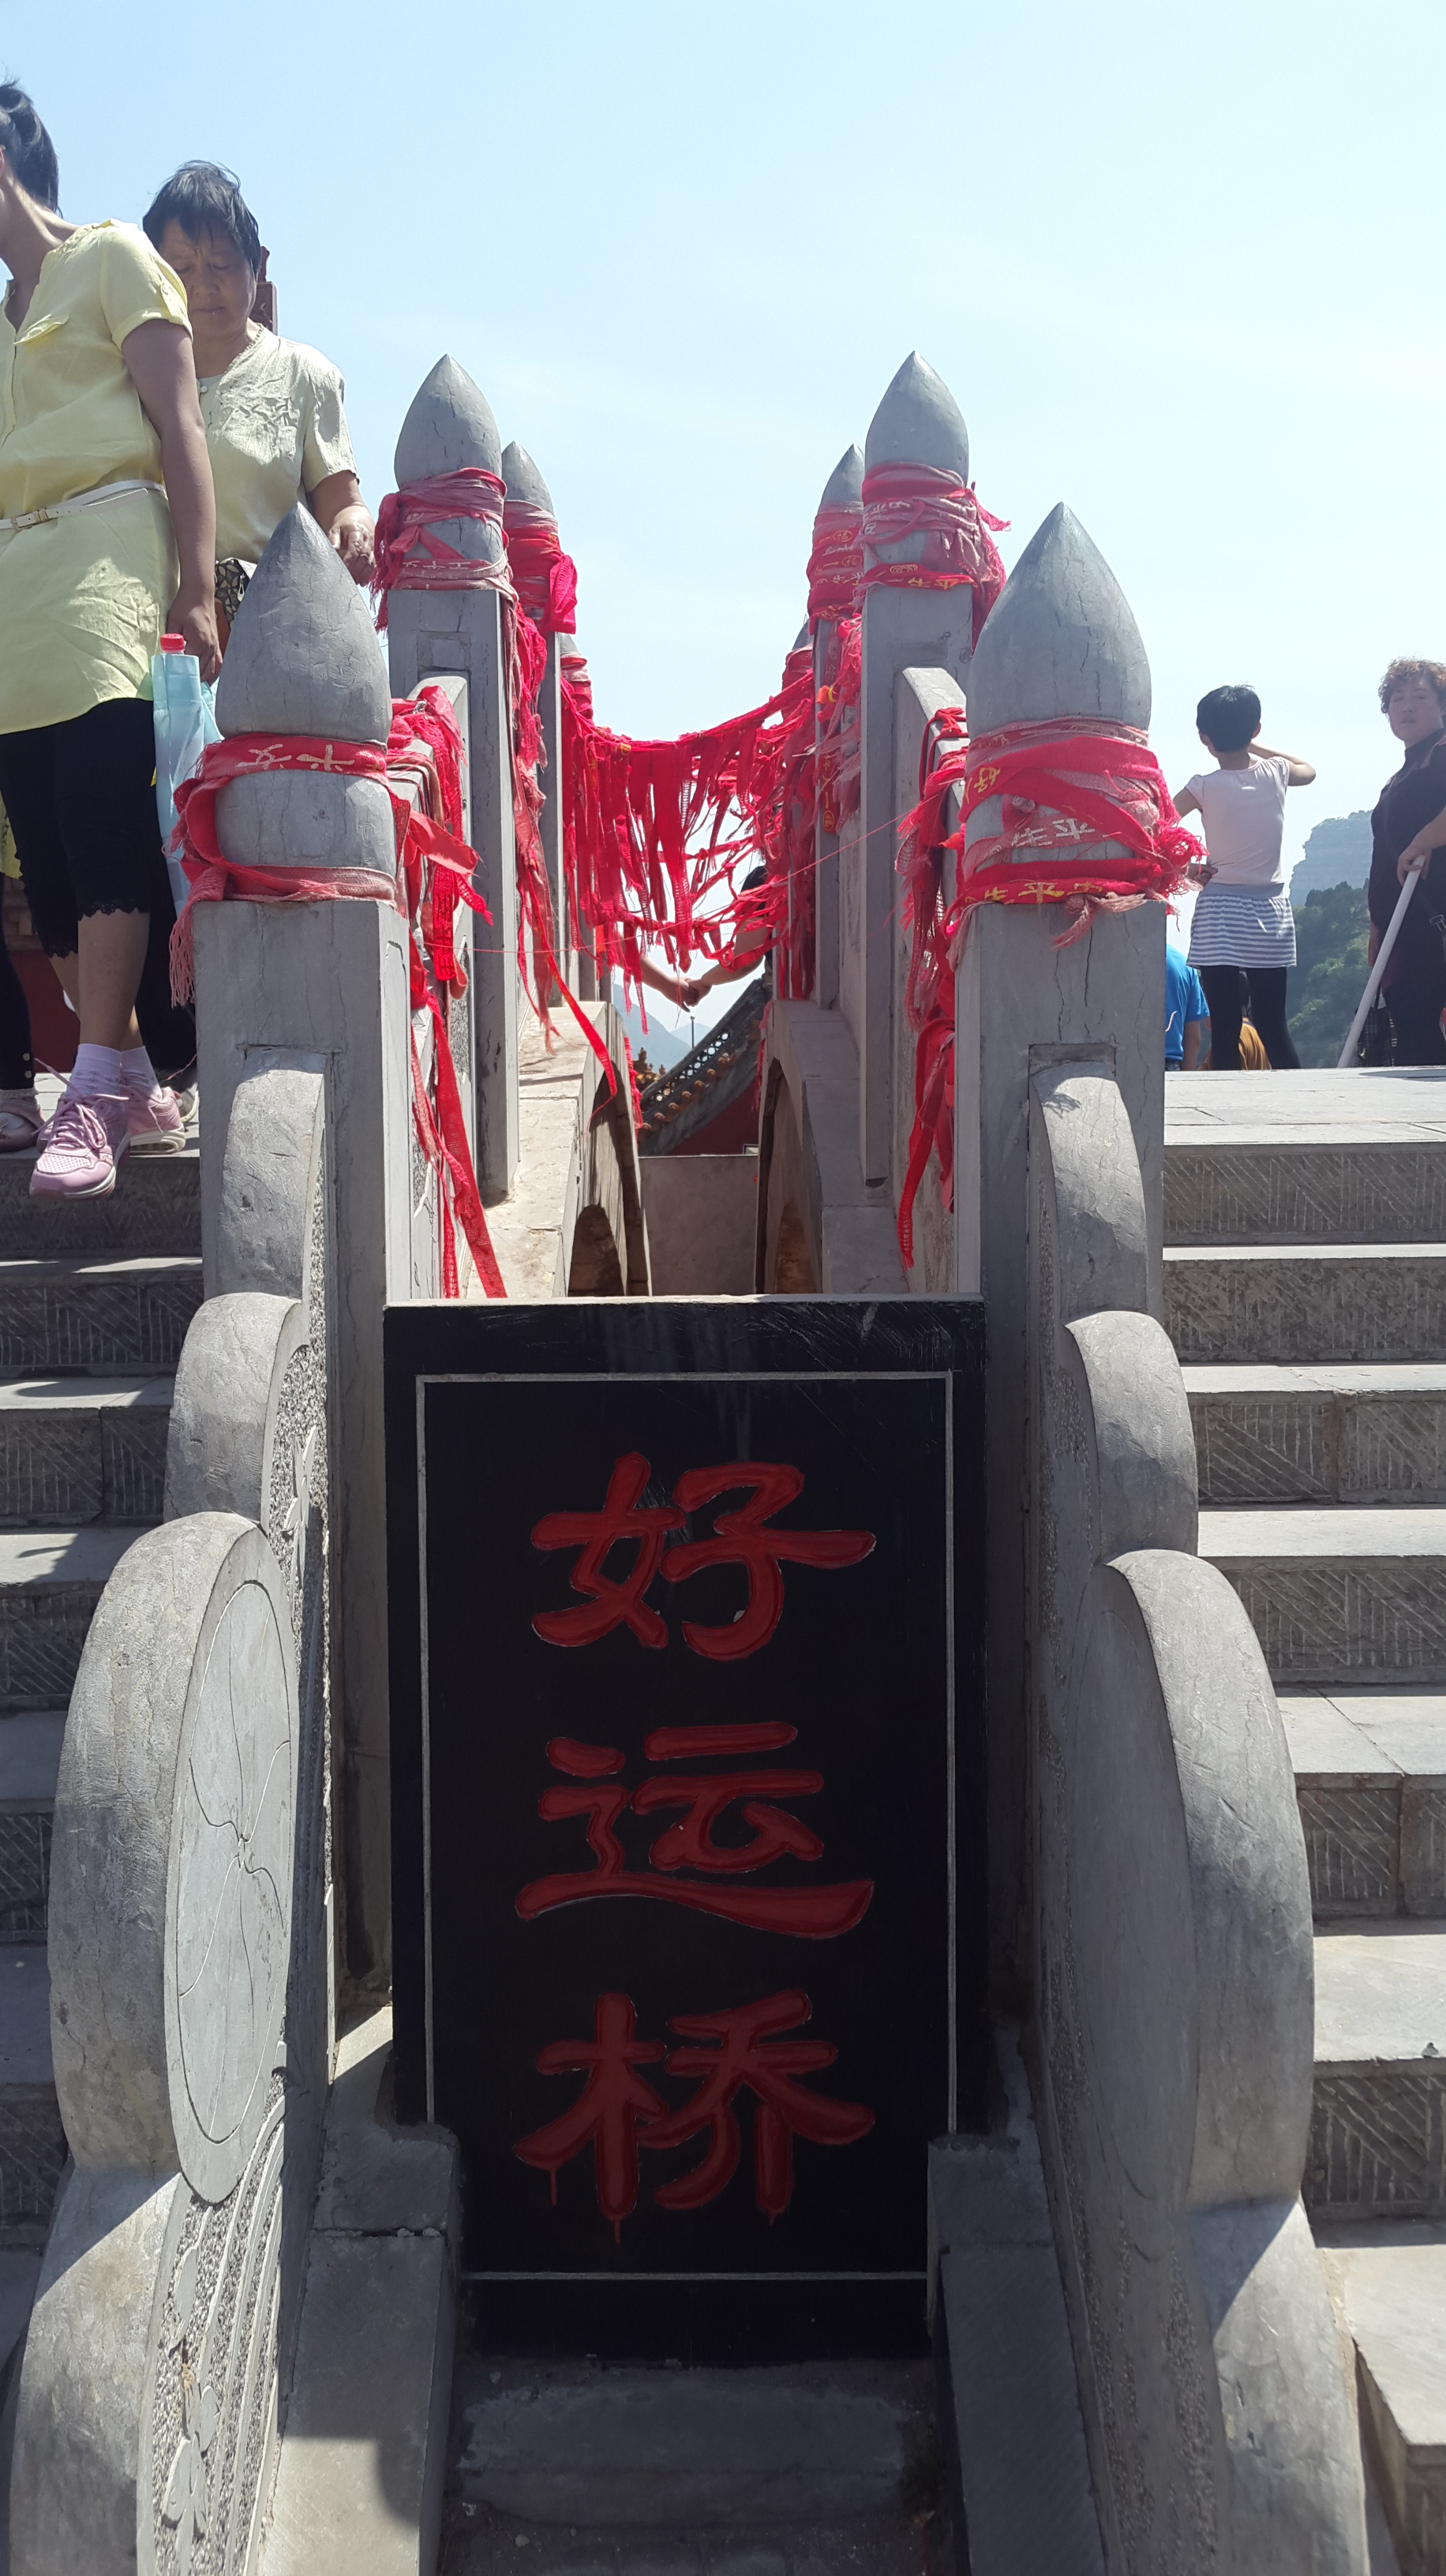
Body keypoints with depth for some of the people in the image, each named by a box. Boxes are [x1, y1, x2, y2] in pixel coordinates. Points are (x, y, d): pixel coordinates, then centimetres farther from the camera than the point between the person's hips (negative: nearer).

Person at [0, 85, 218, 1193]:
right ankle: (136, 1086, 5)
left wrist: (196, 592, -14)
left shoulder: (113, 257, 6)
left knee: (103, 825, -20)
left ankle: (95, 1096, -26)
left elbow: (179, 429, -3)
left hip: (102, 550, -7)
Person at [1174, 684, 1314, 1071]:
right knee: (1273, 1026, 8)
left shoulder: (1204, 786, -8)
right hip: (1272, 912, 3)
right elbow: (1308, 770, 26)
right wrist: (1256, 746, 31)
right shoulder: (1275, 774, 2)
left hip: (1218, 914, -3)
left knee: (1225, 1030, -3)